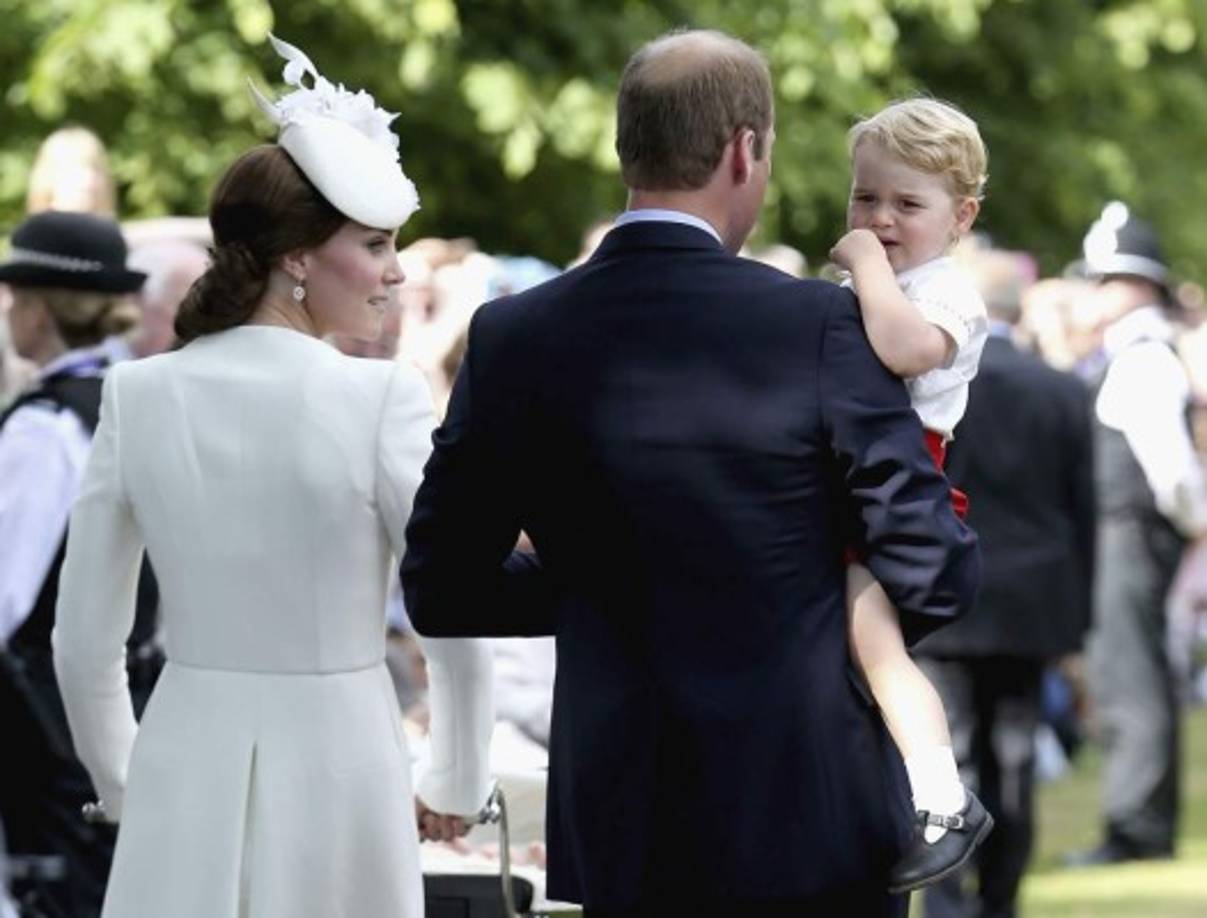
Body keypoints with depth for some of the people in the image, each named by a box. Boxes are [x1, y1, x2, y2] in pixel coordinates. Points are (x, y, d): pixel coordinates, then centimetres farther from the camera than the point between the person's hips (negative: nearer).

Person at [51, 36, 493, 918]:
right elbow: (459, 625, -6)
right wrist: (455, 790, 9)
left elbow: (84, 644, 4)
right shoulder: (382, 399, -10)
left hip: (186, 781, 3)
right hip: (336, 771, -3)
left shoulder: (139, 396, 0)